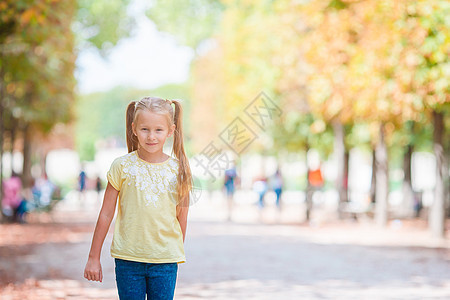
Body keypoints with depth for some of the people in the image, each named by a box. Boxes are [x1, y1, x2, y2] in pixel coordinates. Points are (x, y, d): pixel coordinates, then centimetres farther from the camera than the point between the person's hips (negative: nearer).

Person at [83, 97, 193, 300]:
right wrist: (93, 257, 4)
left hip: (166, 260, 1)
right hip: (128, 259, -1)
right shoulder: (123, 166, -3)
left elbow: (181, 217, 9)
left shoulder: (178, 170, 0)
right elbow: (106, 214, 2)